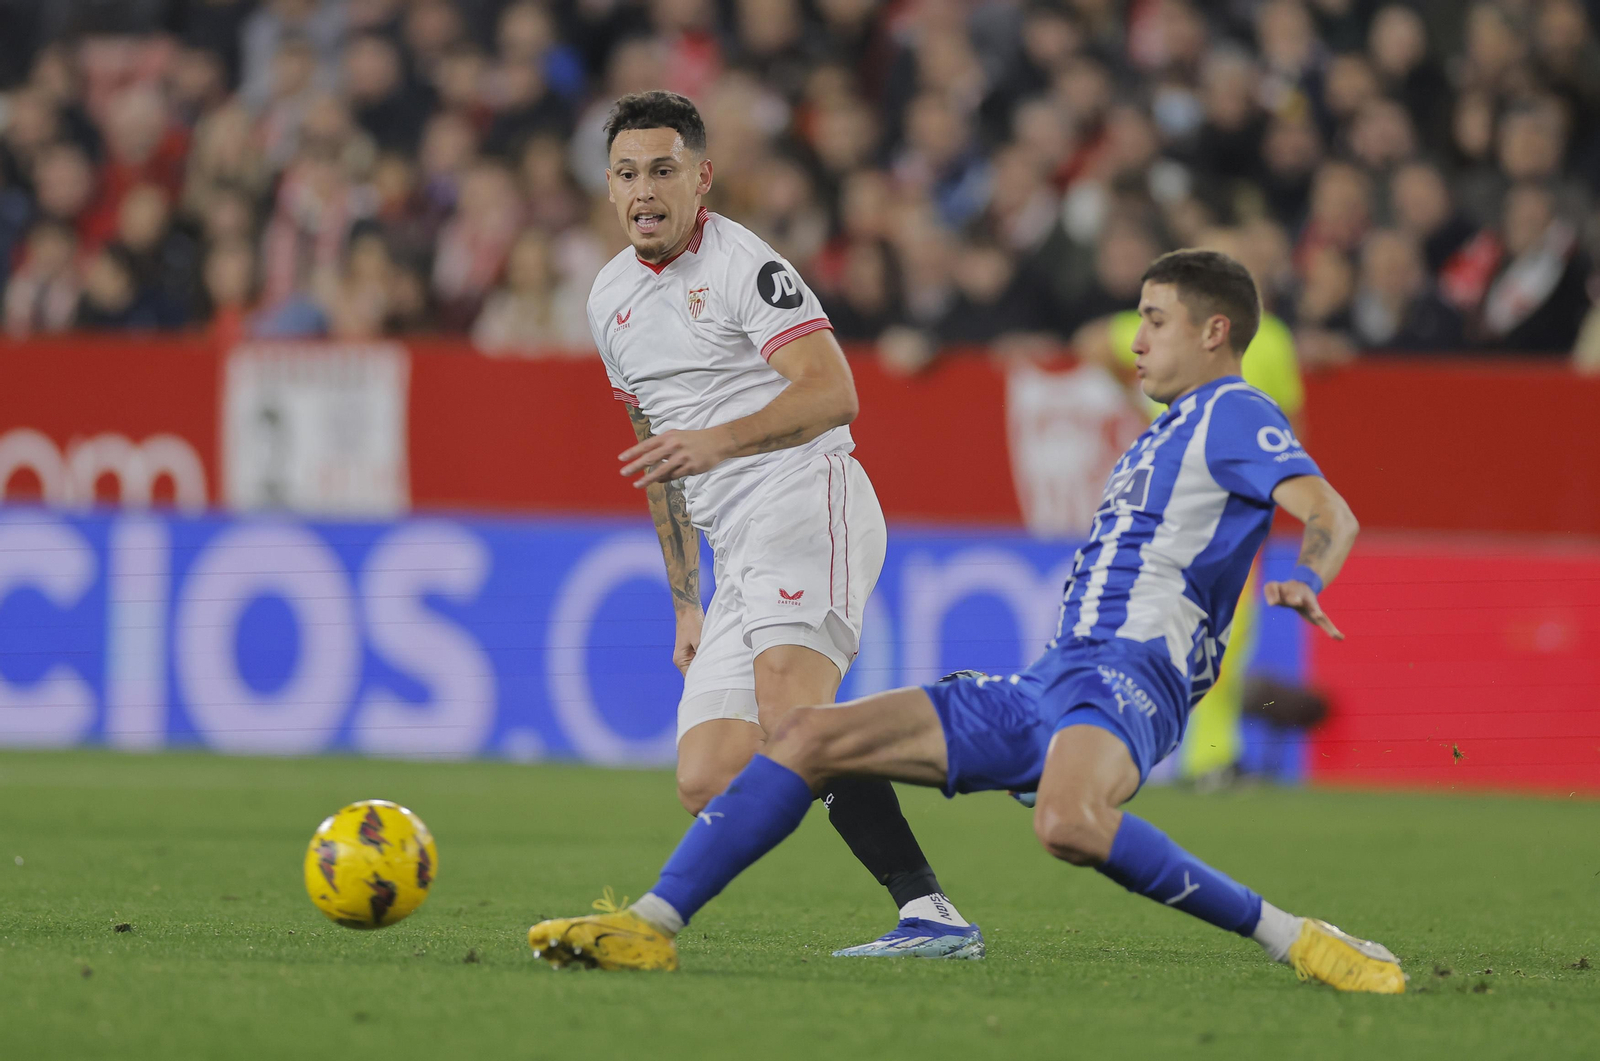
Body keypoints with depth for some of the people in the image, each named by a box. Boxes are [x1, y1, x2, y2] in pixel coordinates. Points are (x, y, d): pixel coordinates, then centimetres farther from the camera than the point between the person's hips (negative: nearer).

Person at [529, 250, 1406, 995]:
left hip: (1125, 676, -9)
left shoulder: (1232, 413, 1)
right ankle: (651, 924, -2)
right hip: (1043, 686, 9)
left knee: (1066, 822, -42)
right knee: (809, 735, 0)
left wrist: (1304, 583, -37)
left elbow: (1329, 514, -16)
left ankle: (1293, 941, -29)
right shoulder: (1166, 432, 29)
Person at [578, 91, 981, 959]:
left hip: (808, 502, -9)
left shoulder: (743, 264, -5)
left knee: (788, 703, -32)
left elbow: (832, 394, -18)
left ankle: (930, 912, -40)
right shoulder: (611, 299, 20)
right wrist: (686, 604, 25)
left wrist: (718, 441, -30)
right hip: (738, 555, 9)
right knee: (705, 787, -4)